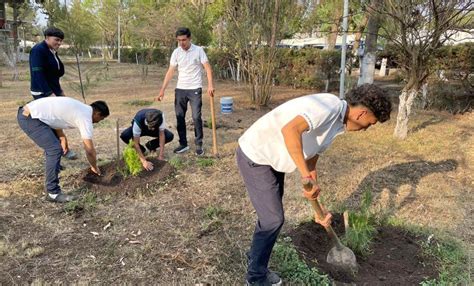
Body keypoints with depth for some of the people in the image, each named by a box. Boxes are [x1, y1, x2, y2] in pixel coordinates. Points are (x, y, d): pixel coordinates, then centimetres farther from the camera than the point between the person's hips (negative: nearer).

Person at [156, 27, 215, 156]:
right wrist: (162, 90, 0)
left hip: (195, 89, -4)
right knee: (180, 117, 7)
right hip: (180, 89, 4)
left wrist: (210, 85, -22)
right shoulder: (176, 52, 3)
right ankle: (183, 144, 19)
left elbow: (208, 68, -9)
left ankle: (199, 145, 9)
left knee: (196, 117, -4)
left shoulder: (198, 50, -7)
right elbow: (170, 72, 4)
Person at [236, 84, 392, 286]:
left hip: (272, 157, 10)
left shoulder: (335, 125, 8)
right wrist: (306, 177, -36)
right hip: (255, 156, -10)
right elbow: (290, 130, -40)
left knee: (271, 215, 21)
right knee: (273, 218, 1)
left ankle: (255, 258, 43)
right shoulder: (330, 106, -22)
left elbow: (310, 164, 13)